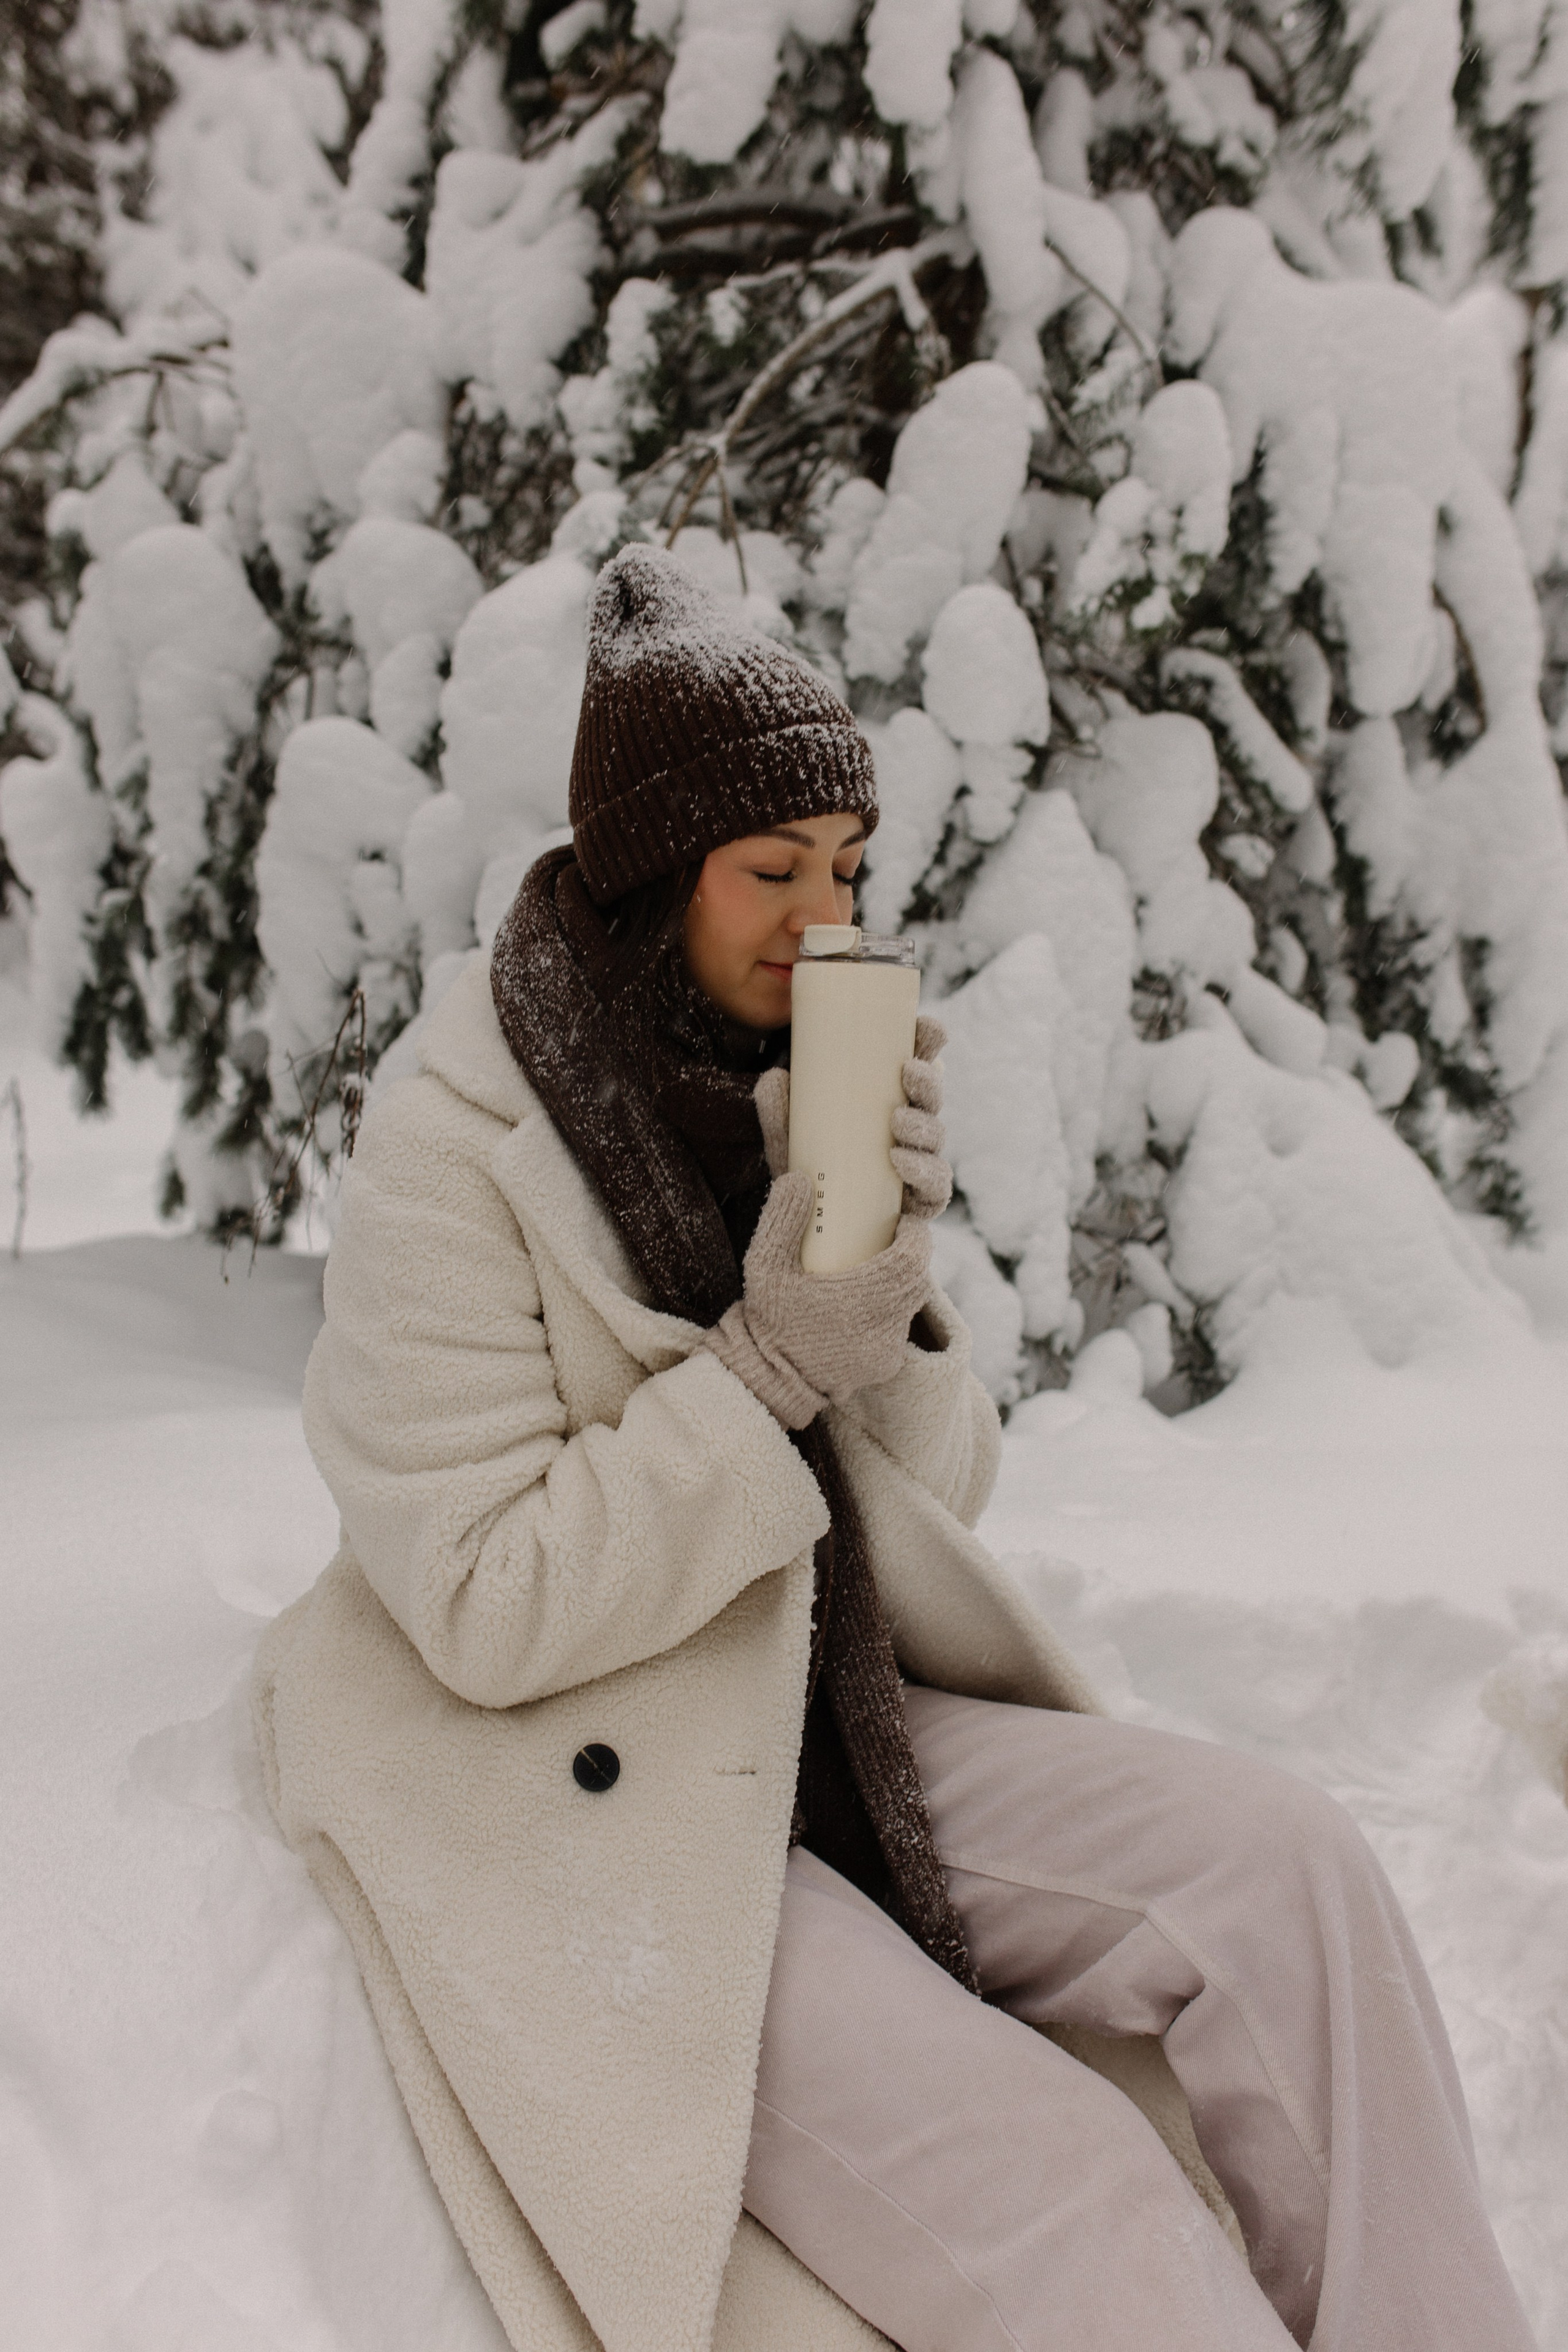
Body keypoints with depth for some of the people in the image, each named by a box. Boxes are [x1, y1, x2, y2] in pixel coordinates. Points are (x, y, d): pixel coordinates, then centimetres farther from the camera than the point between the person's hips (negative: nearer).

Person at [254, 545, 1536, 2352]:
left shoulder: (783, 1085, 5)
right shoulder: (449, 1155, -14)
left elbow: (941, 1489, 6)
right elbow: (485, 1611, -18)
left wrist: (887, 1289, -14)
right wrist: (770, 1358, -22)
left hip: (833, 1732, 6)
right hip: (588, 1812, -6)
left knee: (1281, 1860, -13)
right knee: (1056, 2200, -24)